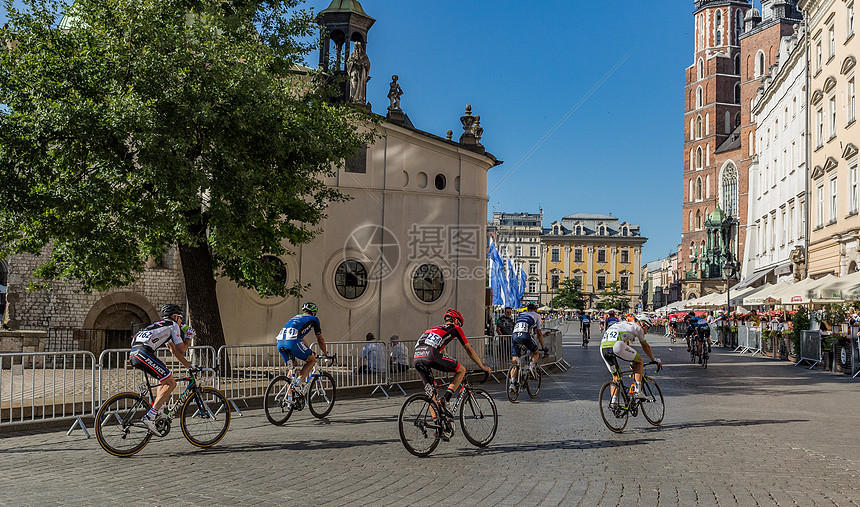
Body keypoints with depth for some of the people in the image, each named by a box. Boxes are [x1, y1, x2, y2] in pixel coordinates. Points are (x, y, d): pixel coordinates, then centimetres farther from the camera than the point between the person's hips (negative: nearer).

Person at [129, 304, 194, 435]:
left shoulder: (161, 325, 35)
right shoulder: (173, 325, 10)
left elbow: (174, 350, 38)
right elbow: (181, 349, 10)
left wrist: (188, 364, 39)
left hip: (133, 355, 9)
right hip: (144, 353, -9)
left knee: (166, 379, 22)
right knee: (171, 383, -4)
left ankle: (158, 412, 14)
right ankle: (149, 417, -14)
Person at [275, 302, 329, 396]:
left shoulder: (296, 318, 37)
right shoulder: (313, 319, 20)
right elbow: (320, 340, 28)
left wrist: (310, 352, 59)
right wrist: (326, 354, 43)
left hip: (280, 342, 7)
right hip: (292, 341, -6)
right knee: (312, 360, 14)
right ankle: (300, 380, -7)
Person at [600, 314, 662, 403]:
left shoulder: (625, 325, 38)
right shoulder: (637, 327, 17)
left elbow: (627, 347, 47)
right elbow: (646, 347, 28)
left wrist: (632, 362, 56)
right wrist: (654, 359, 43)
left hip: (603, 348, 8)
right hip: (616, 346, -8)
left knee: (616, 376, 22)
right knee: (639, 361, 14)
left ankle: (614, 402, 16)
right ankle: (637, 391, 8)